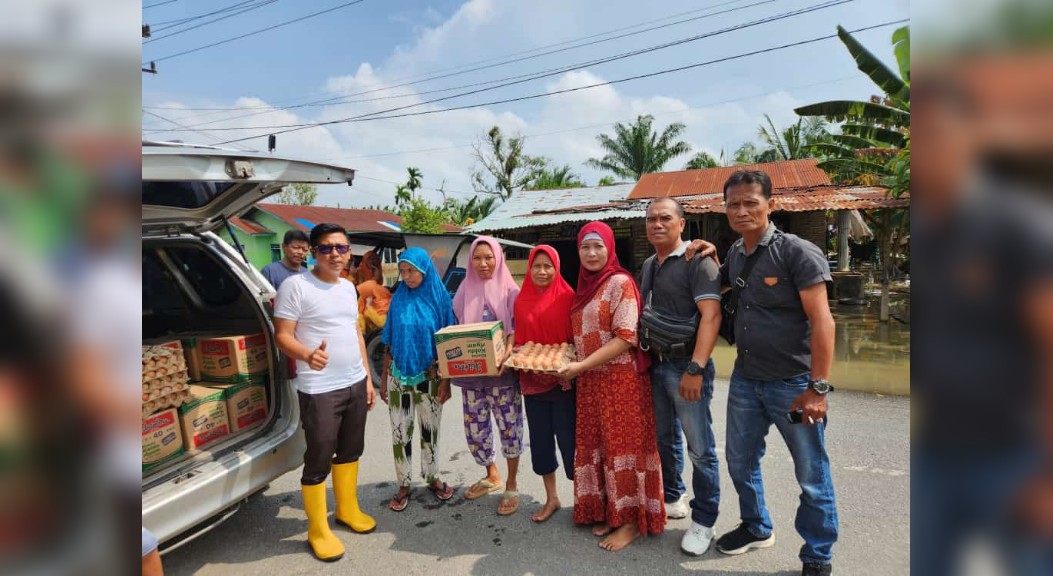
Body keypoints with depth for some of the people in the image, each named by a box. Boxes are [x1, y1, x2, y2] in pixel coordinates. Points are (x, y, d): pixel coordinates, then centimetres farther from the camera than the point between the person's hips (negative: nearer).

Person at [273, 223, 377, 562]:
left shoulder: (348, 287, 10)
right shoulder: (295, 286, -11)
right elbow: (282, 336, -14)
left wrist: (367, 378, 15)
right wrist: (308, 355, -34)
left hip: (355, 384, 7)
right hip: (319, 390, -7)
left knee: (350, 451, 18)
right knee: (318, 460, 3)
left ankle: (348, 509, 38)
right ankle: (318, 531, 21)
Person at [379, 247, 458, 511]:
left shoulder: (440, 298, -6)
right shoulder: (398, 299, -1)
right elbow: (389, 343, 5)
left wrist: (446, 379, -8)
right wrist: (384, 377, 5)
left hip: (430, 375, -1)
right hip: (399, 375, 1)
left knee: (430, 428, 12)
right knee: (400, 430, 6)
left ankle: (432, 477, 30)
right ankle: (404, 484, 21)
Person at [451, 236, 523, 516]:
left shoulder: (510, 291, -3)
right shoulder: (465, 291, 8)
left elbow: (520, 329, -5)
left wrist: (508, 351, -23)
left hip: (502, 370, -4)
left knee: (509, 426, 0)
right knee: (475, 428, 10)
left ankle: (511, 485, 19)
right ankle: (491, 476, 33)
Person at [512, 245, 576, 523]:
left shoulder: (567, 297, -6)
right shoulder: (522, 300, 5)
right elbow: (519, 339, 11)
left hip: (563, 379, -4)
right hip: (532, 380, 4)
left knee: (568, 439, 1)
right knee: (540, 440, 13)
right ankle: (551, 498, 30)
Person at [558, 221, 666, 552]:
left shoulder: (620, 283, -11)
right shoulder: (585, 286, 12)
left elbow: (626, 338, -18)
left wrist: (581, 366, -19)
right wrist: (574, 367, 3)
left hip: (620, 379, -7)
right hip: (590, 382, 7)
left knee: (623, 446, 1)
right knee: (598, 446, 12)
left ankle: (631, 520, 14)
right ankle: (609, 511, 26)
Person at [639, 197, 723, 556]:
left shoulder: (697, 261, -10)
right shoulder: (648, 266, 12)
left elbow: (711, 315, -18)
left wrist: (695, 369, -24)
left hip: (686, 366, -7)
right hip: (655, 365, 7)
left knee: (700, 449, 2)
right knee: (663, 439, 17)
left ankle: (703, 522, 16)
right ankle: (671, 498, 36)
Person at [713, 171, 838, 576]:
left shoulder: (798, 252, -14)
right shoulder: (735, 254, 5)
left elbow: (822, 323, -17)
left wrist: (818, 388, -20)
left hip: (793, 384, -6)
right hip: (744, 380, 6)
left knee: (812, 475, 9)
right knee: (740, 461, 18)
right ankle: (756, 528, 41)